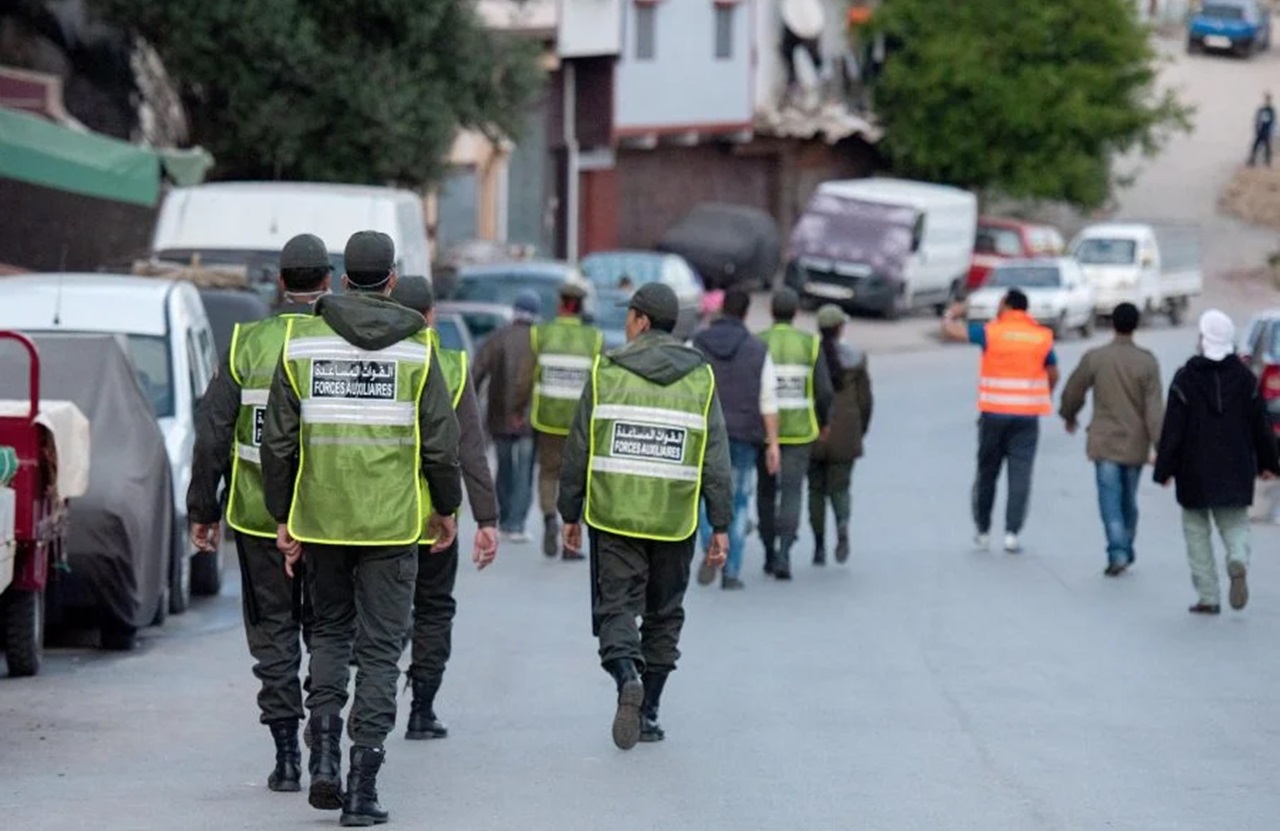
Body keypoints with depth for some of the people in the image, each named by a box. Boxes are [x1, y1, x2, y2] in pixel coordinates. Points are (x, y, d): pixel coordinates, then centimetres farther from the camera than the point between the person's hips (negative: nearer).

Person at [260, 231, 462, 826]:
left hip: (320, 517, 2)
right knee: (380, 649, 3)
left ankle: (324, 754, 5)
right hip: (391, 523, -2)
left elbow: (278, 439, 2)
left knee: (330, 631, 21)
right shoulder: (416, 347, -4)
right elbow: (440, 442, -2)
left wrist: (282, 519, 10)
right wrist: (444, 509, 13)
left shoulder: (301, 341, 1)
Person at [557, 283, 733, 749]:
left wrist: (570, 513, 10)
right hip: (674, 522, 2)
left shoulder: (607, 373, -2)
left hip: (614, 517, -2)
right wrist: (720, 524, 5)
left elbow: (578, 451, 1)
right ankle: (648, 712, 16)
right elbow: (716, 459, 0)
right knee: (664, 615, 14)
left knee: (615, 606, 2)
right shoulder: (700, 379, 2)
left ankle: (627, 676, -26)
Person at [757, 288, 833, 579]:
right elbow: (824, 391, -6)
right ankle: (784, 554, -16)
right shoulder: (810, 344, -4)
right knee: (791, 493, 0)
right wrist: (823, 422, 12)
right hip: (798, 431, -1)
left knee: (766, 491, 16)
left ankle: (770, 554, 22)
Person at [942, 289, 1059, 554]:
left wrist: (951, 314, 18)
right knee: (1020, 475, 0)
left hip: (994, 413, -1)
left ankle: (982, 531, 20)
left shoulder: (991, 332, -4)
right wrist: (1047, 395, 29)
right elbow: (1053, 374, 10)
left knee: (987, 472, 13)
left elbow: (950, 330, -3)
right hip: (1027, 415, 1)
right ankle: (1012, 533, -8)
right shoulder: (1042, 336, 3)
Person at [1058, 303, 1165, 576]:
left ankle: (1118, 552, -18)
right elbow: (1155, 407, -11)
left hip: (1104, 441, -2)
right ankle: (1126, 552, 25)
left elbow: (1073, 392, 5)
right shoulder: (1147, 362, -7)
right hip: (1135, 444, 2)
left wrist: (1069, 416, 27)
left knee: (1110, 499, -3)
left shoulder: (1095, 358, -7)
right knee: (1129, 500, 16)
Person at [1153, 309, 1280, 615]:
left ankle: (1208, 597, 5)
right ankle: (1238, 560, -20)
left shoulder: (1185, 379, -9)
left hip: (1196, 474, -2)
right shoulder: (1245, 378, 0)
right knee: (1235, 524, 14)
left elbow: (1173, 429, -9)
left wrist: (1164, 470, -3)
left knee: (1197, 531, 9)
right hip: (1236, 472, 2)